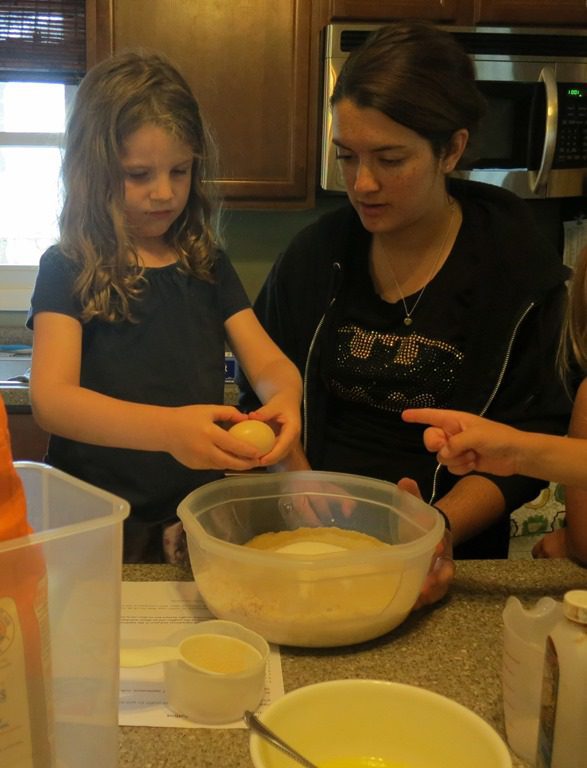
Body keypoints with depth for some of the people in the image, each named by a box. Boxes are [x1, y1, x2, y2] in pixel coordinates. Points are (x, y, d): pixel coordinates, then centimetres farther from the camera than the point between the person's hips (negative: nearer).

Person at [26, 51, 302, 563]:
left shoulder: (208, 265, 10)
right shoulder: (69, 271, -3)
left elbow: (269, 362, 4)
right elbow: (49, 400, -16)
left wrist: (284, 398, -21)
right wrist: (168, 428, -33)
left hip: (199, 519, 3)